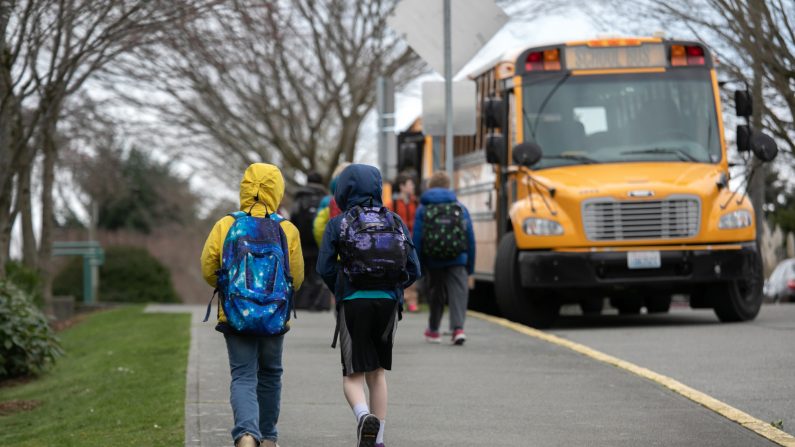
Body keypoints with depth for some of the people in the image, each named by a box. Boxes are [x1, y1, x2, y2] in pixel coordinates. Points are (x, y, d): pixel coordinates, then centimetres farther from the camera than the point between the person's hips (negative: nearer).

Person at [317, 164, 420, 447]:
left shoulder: (338, 224, 0)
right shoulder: (395, 222, 7)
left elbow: (325, 268, -4)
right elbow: (413, 269, 4)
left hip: (353, 304, -3)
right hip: (388, 303, 3)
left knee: (353, 376, 3)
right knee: (378, 373, 17)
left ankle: (364, 416, -27)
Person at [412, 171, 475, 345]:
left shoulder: (423, 208, 2)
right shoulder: (460, 208, 6)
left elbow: (417, 239, -2)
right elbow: (470, 238, 7)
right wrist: (470, 265, 16)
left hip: (433, 261, 1)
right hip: (458, 261, -1)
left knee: (436, 294, 17)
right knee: (458, 293, -3)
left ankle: (433, 330, 30)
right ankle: (458, 327, -21)